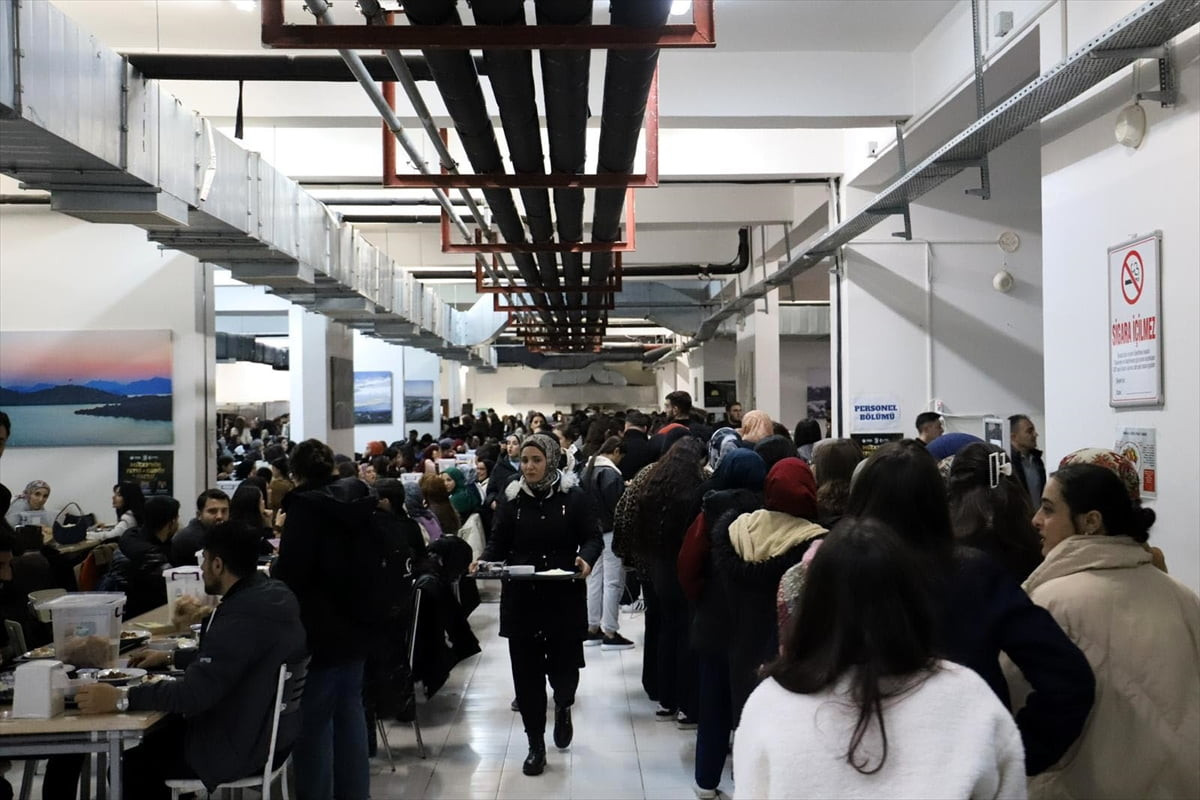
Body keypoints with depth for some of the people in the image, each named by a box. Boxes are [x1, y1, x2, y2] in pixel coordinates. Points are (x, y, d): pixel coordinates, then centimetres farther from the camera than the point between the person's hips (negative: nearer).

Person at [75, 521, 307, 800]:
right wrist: (170, 656, 21)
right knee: (151, 740, 23)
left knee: (128, 767, 5)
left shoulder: (242, 616, -29)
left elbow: (195, 693, -29)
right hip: (268, 727, 10)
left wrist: (120, 698, -24)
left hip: (242, 746, -9)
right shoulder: (272, 592, 2)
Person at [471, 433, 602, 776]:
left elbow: (593, 537, 1)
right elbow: (498, 542, 7)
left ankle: (563, 707, 38)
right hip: (521, 597, 2)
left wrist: (586, 558, -19)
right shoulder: (511, 499, 4)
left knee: (564, 666, 0)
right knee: (526, 671, 3)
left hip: (564, 597, -2)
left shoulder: (573, 497, -3)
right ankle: (536, 745, 18)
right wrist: (485, 561, -13)